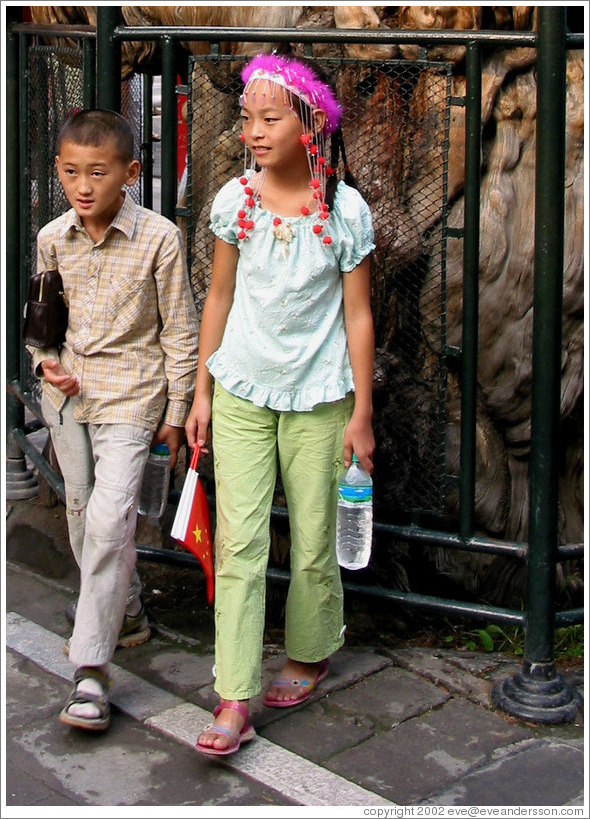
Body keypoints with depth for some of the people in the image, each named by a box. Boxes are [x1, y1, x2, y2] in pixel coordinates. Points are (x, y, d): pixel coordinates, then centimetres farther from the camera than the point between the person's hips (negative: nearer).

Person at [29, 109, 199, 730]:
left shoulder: (158, 238, -12)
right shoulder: (52, 238, 0)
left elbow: (179, 331, -5)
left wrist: (176, 412, -3)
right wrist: (44, 361, -4)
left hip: (129, 395, -5)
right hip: (66, 391, 6)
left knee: (109, 519, -15)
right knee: (82, 512, 16)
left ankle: (91, 669, -11)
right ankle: (125, 609, 41)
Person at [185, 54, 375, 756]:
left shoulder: (345, 210, -8)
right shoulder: (234, 200, -2)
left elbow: (357, 315, -4)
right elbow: (219, 297, 7)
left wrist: (362, 414, -3)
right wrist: (202, 393, 8)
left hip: (317, 399, -1)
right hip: (241, 394, 2)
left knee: (314, 541, 9)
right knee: (238, 542, -4)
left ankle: (310, 655, 35)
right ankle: (235, 702, -1)